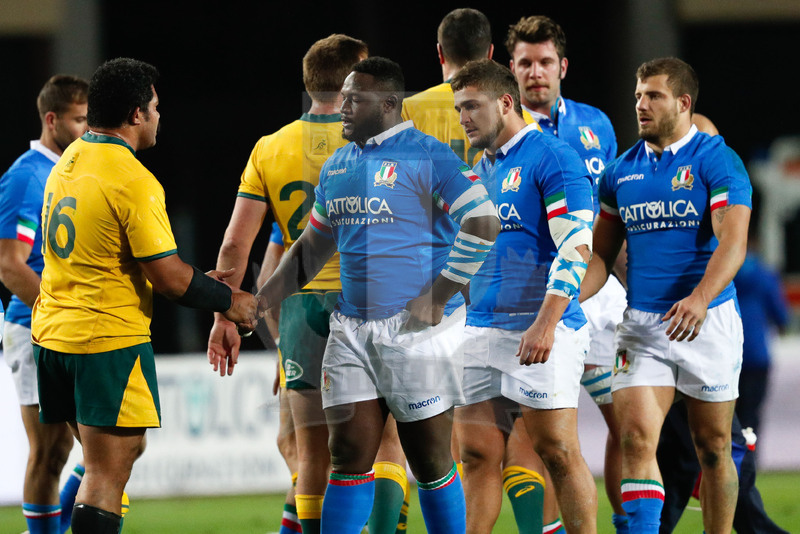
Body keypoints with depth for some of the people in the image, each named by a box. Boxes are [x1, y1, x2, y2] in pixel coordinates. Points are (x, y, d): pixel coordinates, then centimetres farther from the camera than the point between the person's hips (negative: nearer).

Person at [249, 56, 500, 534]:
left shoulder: (426, 157, -8)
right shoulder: (338, 166, 15)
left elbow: (483, 225, -15)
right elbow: (313, 247, 25)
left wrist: (435, 299, -15)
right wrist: (260, 302, 14)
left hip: (417, 329, -6)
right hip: (351, 329, 6)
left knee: (429, 459, 0)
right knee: (349, 456, 2)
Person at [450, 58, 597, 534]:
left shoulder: (552, 157, -7)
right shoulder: (478, 170, 18)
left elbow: (576, 246, -15)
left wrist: (545, 324, -23)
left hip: (540, 333, -7)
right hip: (480, 330, 7)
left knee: (558, 452, -5)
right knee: (478, 454, 2)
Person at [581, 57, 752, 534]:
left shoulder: (716, 160, -7)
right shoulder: (621, 172, 9)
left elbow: (733, 243, -19)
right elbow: (601, 254, 14)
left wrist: (700, 299, -35)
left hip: (708, 321, -4)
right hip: (642, 324, 4)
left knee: (713, 446, 5)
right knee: (636, 438, -12)